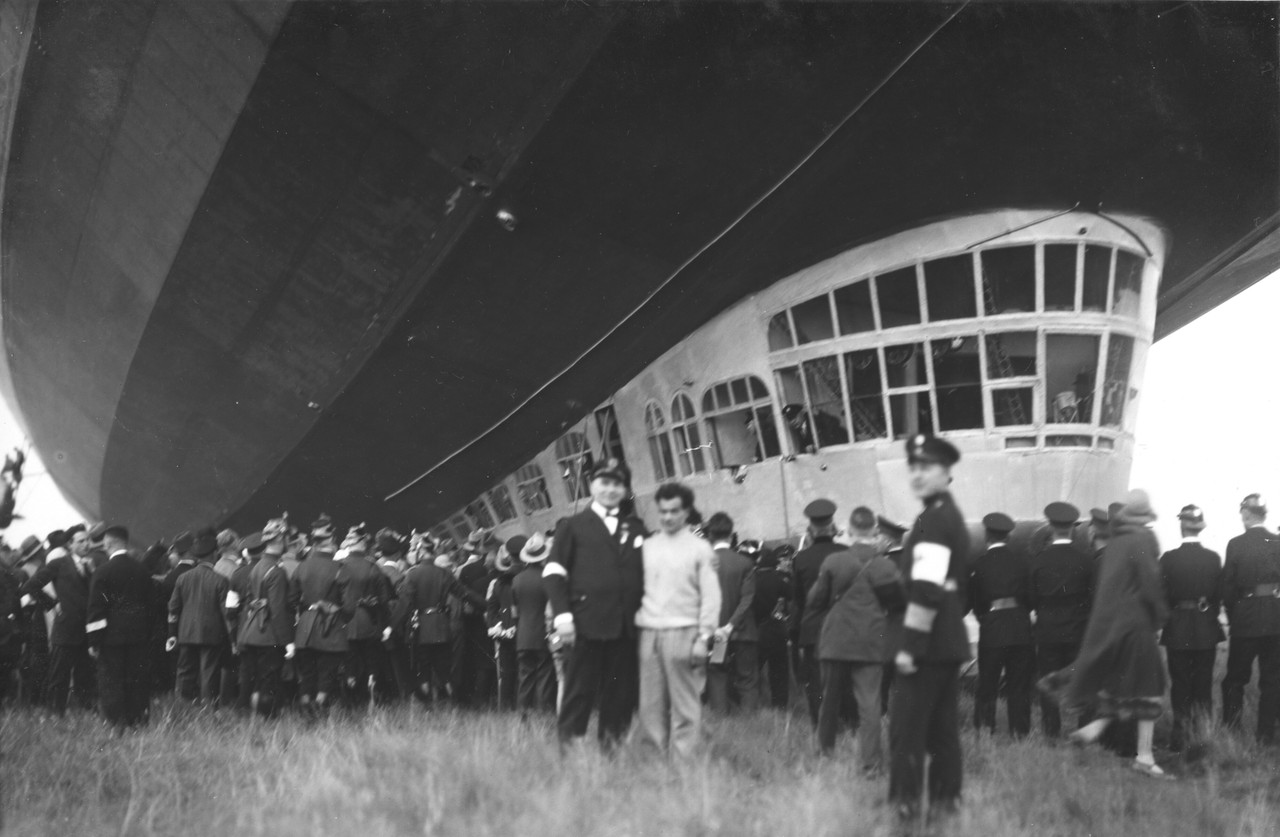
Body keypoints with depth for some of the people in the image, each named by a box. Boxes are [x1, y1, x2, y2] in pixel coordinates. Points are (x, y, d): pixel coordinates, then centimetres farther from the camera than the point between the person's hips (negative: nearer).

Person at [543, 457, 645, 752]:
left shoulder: (635, 529, 18)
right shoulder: (572, 526, 9)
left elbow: (646, 572, 16)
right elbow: (553, 573, 2)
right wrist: (563, 615, -10)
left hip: (626, 625, 3)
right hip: (588, 623, -3)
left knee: (620, 695, 3)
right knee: (579, 693, -4)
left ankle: (611, 747, 10)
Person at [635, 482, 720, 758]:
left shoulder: (699, 548, 2)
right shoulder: (647, 546, 12)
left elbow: (710, 597, -1)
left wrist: (703, 638, -8)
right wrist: (636, 621, 4)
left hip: (682, 633, -4)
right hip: (649, 632, 4)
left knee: (685, 704, -3)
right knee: (651, 704, 5)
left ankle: (683, 760, -1)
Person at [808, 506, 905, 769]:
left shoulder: (833, 561, -6)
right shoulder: (884, 565, -7)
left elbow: (815, 600, 0)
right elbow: (900, 603, 2)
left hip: (835, 641, 1)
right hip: (871, 644, -1)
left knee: (831, 698, 14)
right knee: (869, 703, -1)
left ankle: (825, 749, 26)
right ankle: (870, 762, -5)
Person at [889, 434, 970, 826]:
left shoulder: (934, 519, -17)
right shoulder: (952, 515, 16)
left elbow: (926, 591, -23)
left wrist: (909, 644, -21)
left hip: (928, 641, -10)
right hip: (950, 639, 10)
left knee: (907, 726, -6)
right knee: (943, 725, 13)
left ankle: (907, 803, -5)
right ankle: (944, 799, 18)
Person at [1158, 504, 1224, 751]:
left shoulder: (1169, 558, -12)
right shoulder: (1213, 558, -5)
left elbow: (1161, 595, -7)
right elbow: (1220, 595, 2)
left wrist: (1164, 621, 9)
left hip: (1177, 629, -2)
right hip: (1206, 629, 2)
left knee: (1180, 685, 6)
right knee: (1204, 685, 11)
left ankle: (1181, 737, 5)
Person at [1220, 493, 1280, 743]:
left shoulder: (1236, 544, -8)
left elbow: (1227, 587, -6)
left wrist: (1232, 617, 7)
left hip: (1245, 619, -2)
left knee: (1235, 678, 10)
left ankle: (1229, 730, 6)